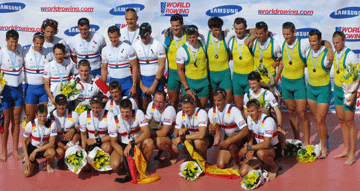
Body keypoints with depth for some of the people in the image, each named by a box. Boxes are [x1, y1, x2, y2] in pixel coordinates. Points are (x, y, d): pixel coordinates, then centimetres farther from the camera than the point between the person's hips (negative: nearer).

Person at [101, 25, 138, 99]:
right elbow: (104, 69, 11)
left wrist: (134, 85, -12)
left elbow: (134, 67, -6)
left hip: (127, 81, -3)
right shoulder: (105, 50, 6)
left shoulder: (128, 48, -5)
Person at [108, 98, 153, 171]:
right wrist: (124, 155, -23)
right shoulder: (114, 121, -16)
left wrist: (131, 144, -35)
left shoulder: (138, 114, -19)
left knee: (149, 142, -35)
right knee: (115, 165, -27)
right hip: (122, 145, 1)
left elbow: (147, 132, -26)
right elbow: (114, 142, -8)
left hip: (138, 143, 0)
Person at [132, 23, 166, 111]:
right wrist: (142, 86, -4)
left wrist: (154, 86, -10)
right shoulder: (135, 46, 2)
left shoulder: (158, 45, -4)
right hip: (142, 79, 2)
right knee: (143, 107, 1)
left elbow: (162, 67, -6)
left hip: (156, 78, -2)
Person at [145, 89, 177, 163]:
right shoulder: (151, 105, -9)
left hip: (172, 135, -6)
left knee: (158, 141, -36)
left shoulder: (169, 109, -27)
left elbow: (163, 132, -28)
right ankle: (161, 150, 11)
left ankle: (174, 154, -5)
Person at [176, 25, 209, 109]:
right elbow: (180, 70, -7)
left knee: (202, 107, 8)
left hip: (204, 81, 3)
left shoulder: (203, 44, -2)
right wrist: (186, 88, -12)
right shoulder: (182, 50, -12)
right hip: (190, 82, -3)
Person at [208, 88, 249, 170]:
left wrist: (228, 141, -40)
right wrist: (211, 129, -23)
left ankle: (237, 163, -9)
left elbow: (245, 131, -37)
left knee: (230, 143, -40)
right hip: (228, 136, 6)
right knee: (221, 165, -5)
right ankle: (237, 152, 24)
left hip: (240, 136, -5)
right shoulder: (211, 112, -12)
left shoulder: (233, 111, -29)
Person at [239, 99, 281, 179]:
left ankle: (274, 167, -10)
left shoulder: (268, 121, -26)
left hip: (274, 149, -6)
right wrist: (249, 150, -6)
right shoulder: (250, 118, -3)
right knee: (243, 173, -13)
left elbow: (266, 144, -33)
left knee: (260, 153, -43)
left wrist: (248, 148, -29)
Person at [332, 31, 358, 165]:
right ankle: (346, 150, 23)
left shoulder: (350, 55, -18)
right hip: (337, 89, 7)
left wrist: (353, 95, -22)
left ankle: (352, 155, 5)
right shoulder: (335, 54, 5)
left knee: (349, 122, -3)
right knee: (341, 120, 12)